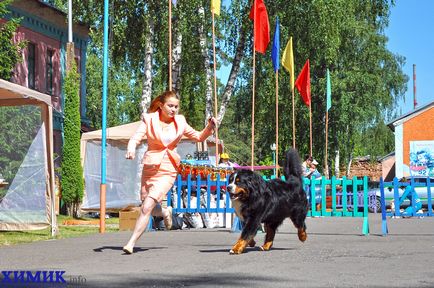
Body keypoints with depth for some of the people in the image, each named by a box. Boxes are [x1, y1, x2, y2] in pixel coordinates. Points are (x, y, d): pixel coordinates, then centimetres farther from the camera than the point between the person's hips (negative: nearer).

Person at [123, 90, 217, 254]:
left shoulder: (180, 122, 3)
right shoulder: (149, 119, -3)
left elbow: (199, 137, 15)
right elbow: (136, 138, -12)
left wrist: (209, 128, -4)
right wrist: (131, 149, -35)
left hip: (168, 170, -1)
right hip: (150, 167, 1)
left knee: (147, 206, -16)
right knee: (149, 208, 11)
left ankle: (131, 243, -11)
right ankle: (165, 212, 45)